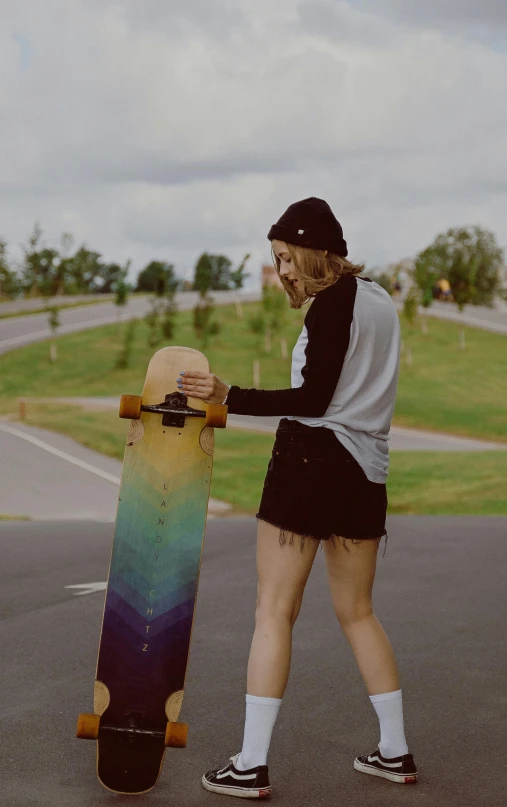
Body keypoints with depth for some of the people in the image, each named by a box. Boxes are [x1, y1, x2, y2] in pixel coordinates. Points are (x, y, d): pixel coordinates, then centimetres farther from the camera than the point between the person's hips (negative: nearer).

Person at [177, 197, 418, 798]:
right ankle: (395, 752, 20)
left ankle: (251, 765, -5)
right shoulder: (381, 301, 15)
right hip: (366, 469, 9)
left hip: (312, 456, -8)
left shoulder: (333, 302, -10)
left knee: (274, 611, -5)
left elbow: (314, 399, -17)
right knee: (357, 611, 17)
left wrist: (230, 398, -22)